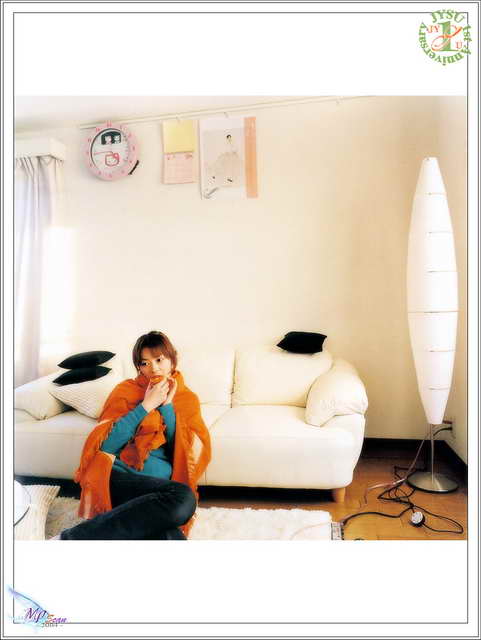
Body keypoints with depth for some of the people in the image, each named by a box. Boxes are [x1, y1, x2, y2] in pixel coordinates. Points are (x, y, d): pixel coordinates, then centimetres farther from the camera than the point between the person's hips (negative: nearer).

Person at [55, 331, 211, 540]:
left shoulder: (187, 399, 15)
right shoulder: (127, 390, 10)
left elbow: (183, 452, 3)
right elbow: (106, 445, -3)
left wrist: (167, 405, -2)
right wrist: (146, 405, -7)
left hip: (160, 487, 2)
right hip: (120, 476, -2)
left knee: (169, 535, -32)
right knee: (184, 498, -33)